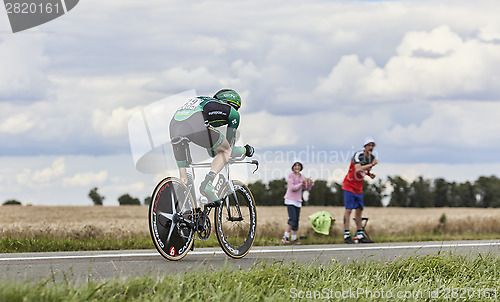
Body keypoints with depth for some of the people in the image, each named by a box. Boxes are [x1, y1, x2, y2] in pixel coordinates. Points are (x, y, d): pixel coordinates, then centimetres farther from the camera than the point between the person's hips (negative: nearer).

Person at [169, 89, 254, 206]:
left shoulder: (208, 103, 43)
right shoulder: (232, 112, 26)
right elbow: (229, 148, 29)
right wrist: (245, 150, 49)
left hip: (174, 125, 6)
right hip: (195, 124, -6)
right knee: (226, 150, 15)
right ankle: (207, 183, -6)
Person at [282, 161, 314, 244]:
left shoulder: (301, 177, 10)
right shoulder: (291, 176, -8)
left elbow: (307, 188, 5)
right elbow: (292, 188, -17)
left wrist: (310, 182, -13)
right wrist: (302, 183, -16)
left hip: (298, 201, 6)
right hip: (290, 200, -6)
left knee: (296, 221, 5)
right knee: (292, 219, -19)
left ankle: (294, 239, 11)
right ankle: (285, 237, -13)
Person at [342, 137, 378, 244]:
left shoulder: (372, 158, 6)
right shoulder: (358, 155, -18)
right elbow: (358, 169, -33)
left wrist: (370, 174, 1)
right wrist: (371, 164, -35)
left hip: (359, 188, 7)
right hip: (349, 186, -7)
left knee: (359, 210, 7)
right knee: (349, 209, -10)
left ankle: (360, 236, 10)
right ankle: (346, 235, -10)